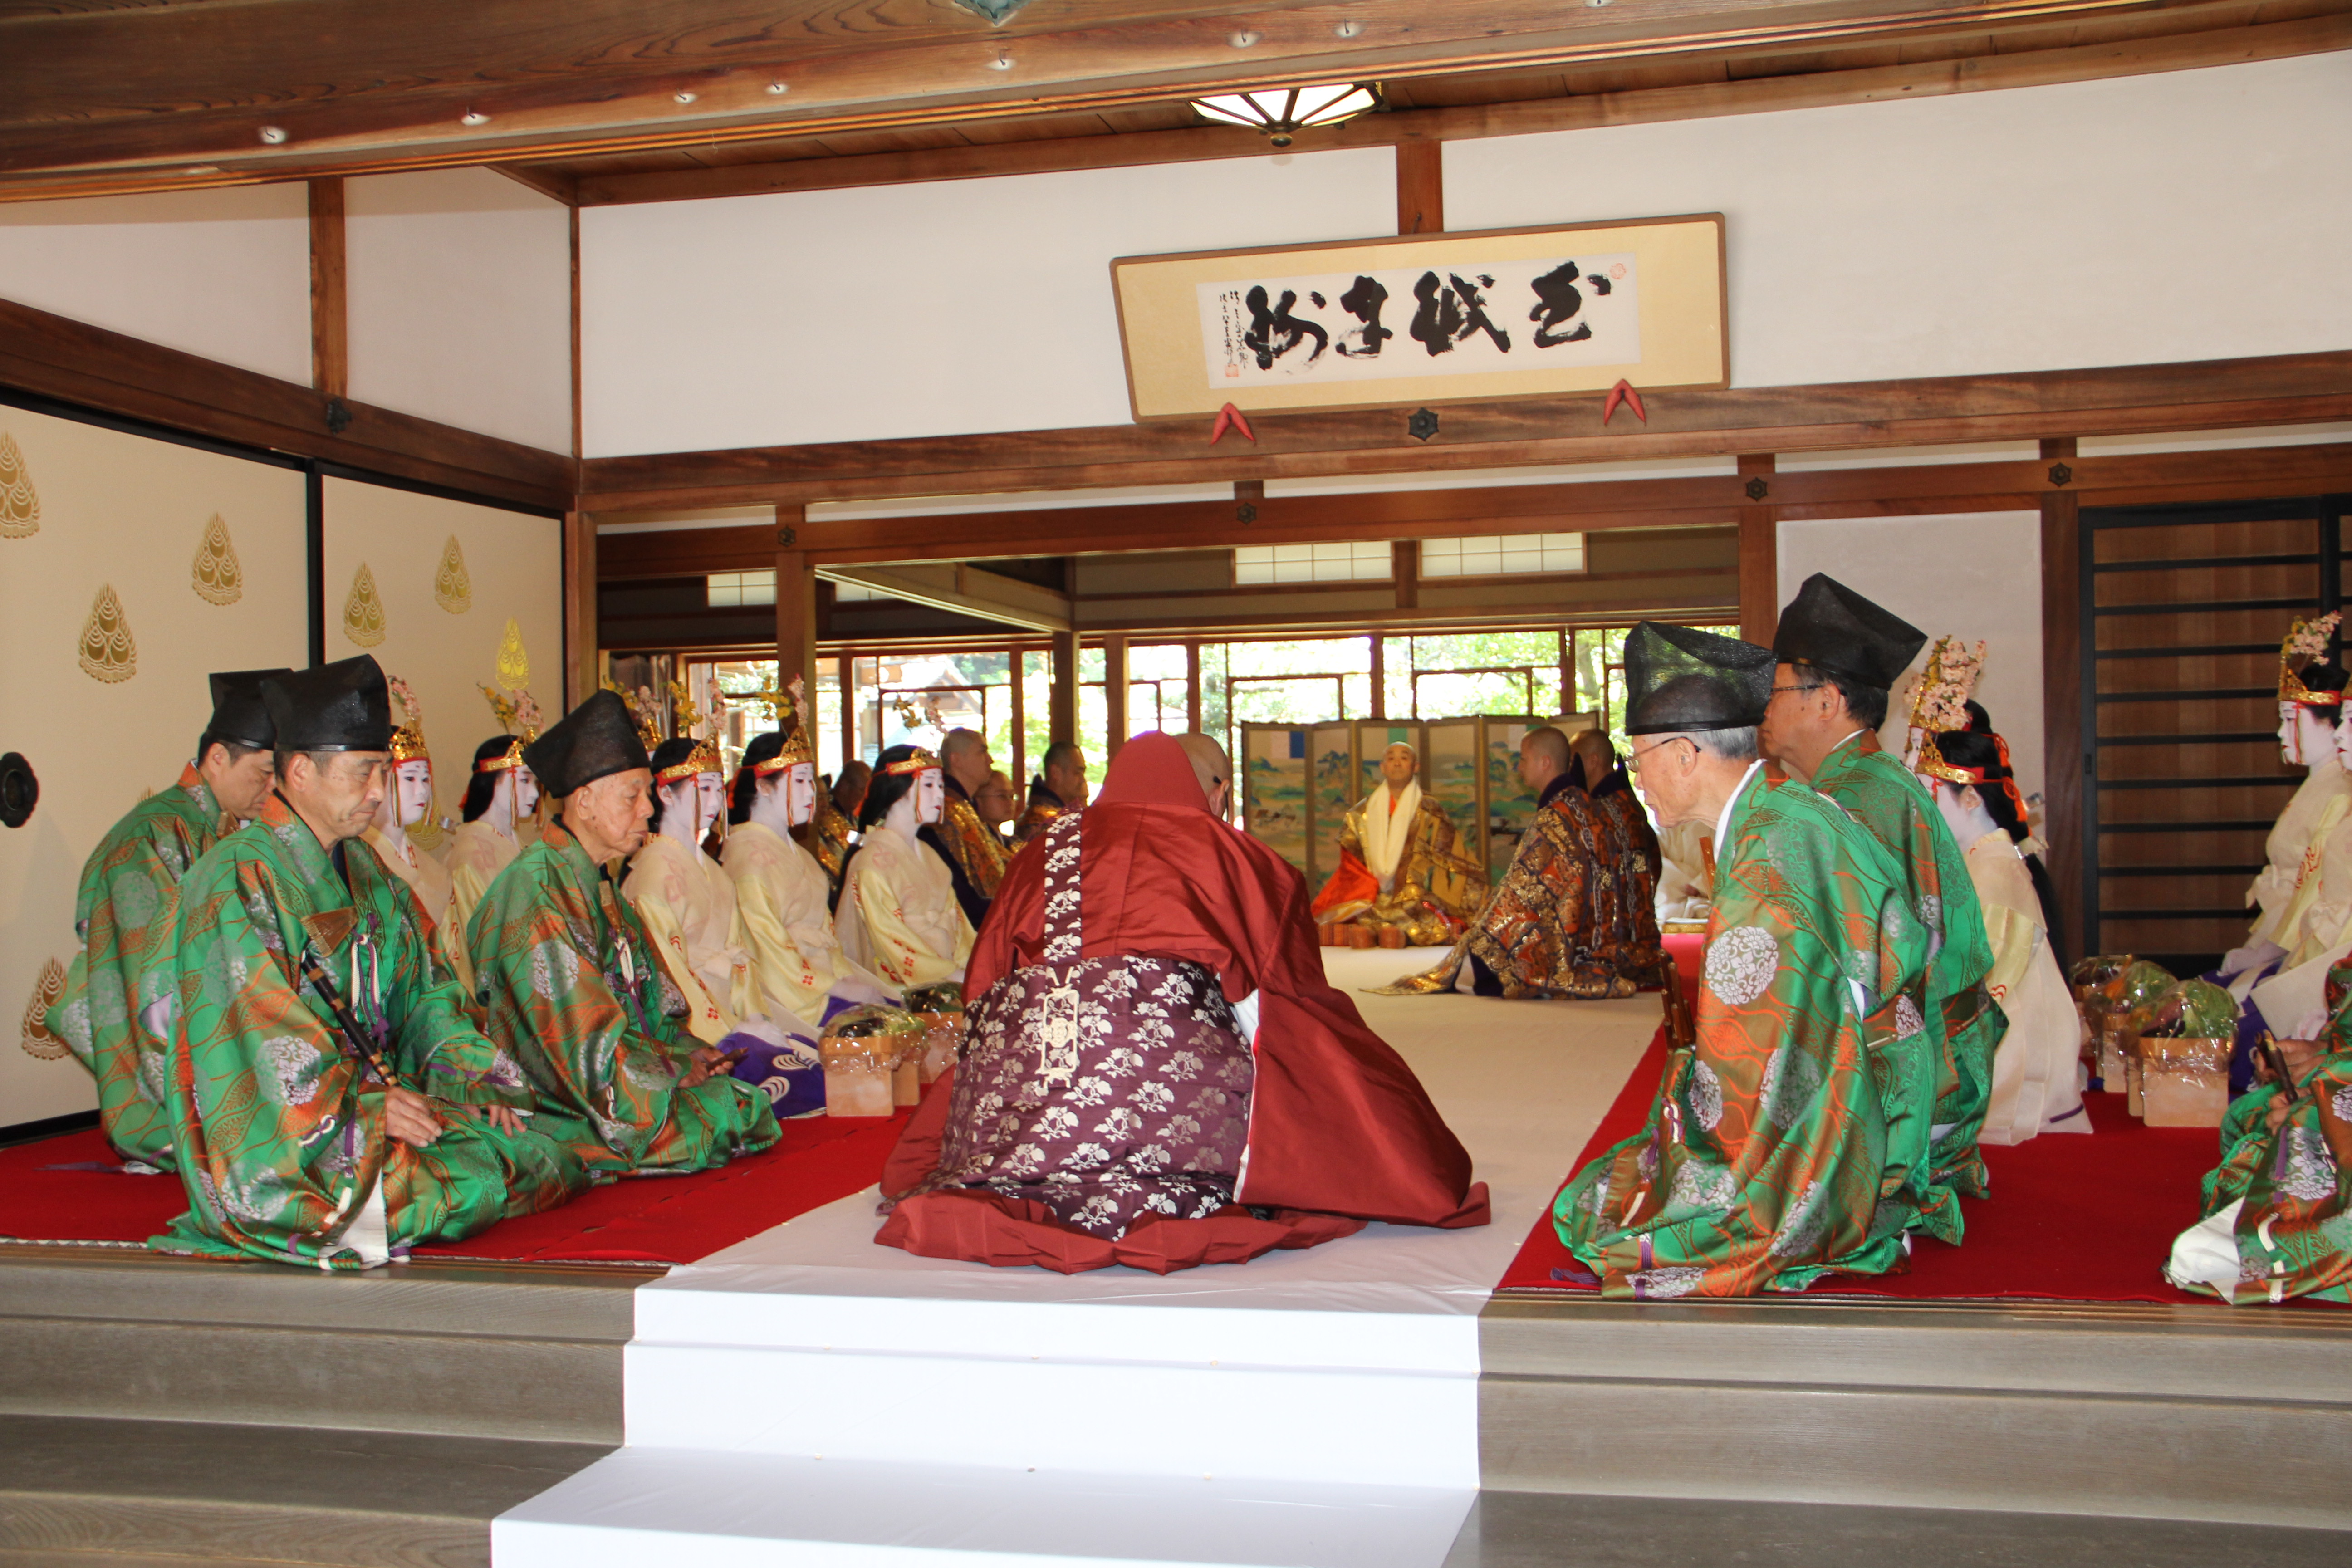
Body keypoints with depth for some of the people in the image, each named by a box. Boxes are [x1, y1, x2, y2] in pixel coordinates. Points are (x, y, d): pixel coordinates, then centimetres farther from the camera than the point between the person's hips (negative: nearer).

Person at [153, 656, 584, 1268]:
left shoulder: (365, 872, 15)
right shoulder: (233, 880, -12)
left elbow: (424, 990, 15)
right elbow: (251, 1036, -19)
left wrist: (472, 1077, -2)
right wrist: (365, 1105, -23)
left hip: (380, 1098, 9)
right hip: (282, 1140, -9)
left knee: (552, 1159, -6)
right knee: (476, 1183, -25)